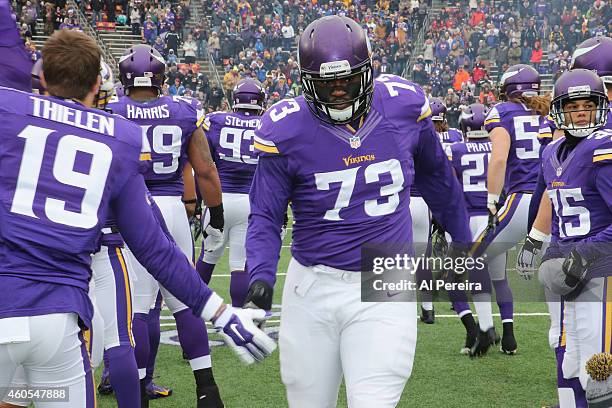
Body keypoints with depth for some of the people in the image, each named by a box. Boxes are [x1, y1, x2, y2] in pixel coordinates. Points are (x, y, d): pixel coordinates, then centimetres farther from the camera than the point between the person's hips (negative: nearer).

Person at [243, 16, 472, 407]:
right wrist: (262, 276, -18)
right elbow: (266, 217, 0)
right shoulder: (287, 130, -8)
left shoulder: (404, 105, -3)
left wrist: (462, 238, 26)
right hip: (313, 288, 0)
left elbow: (435, 175, 16)